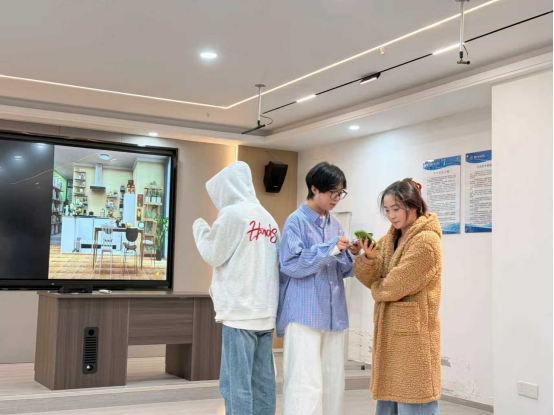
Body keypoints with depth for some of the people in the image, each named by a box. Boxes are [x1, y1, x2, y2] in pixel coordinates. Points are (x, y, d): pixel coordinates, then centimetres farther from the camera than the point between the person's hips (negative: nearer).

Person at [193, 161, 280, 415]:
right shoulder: (268, 218, 14)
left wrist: (200, 229, 15)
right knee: (262, 382, 9)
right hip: (266, 309, 8)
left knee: (235, 383, -5)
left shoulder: (232, 213, -7)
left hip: (240, 310, -7)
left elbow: (213, 255, -1)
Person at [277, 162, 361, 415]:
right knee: (306, 385, -9)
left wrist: (354, 254, -5)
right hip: (304, 314, -7)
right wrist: (328, 250, -17)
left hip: (333, 314, 7)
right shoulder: (297, 221, -6)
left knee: (333, 384, 9)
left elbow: (343, 270, 15)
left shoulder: (335, 224, 14)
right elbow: (291, 264, -13)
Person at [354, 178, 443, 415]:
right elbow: (369, 278, 4)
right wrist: (369, 257, -15)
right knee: (388, 395, 15)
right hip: (390, 329, 8)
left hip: (413, 331, -8)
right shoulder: (390, 239, 11)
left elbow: (395, 286, -18)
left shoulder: (426, 241, -16)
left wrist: (377, 289, 1)